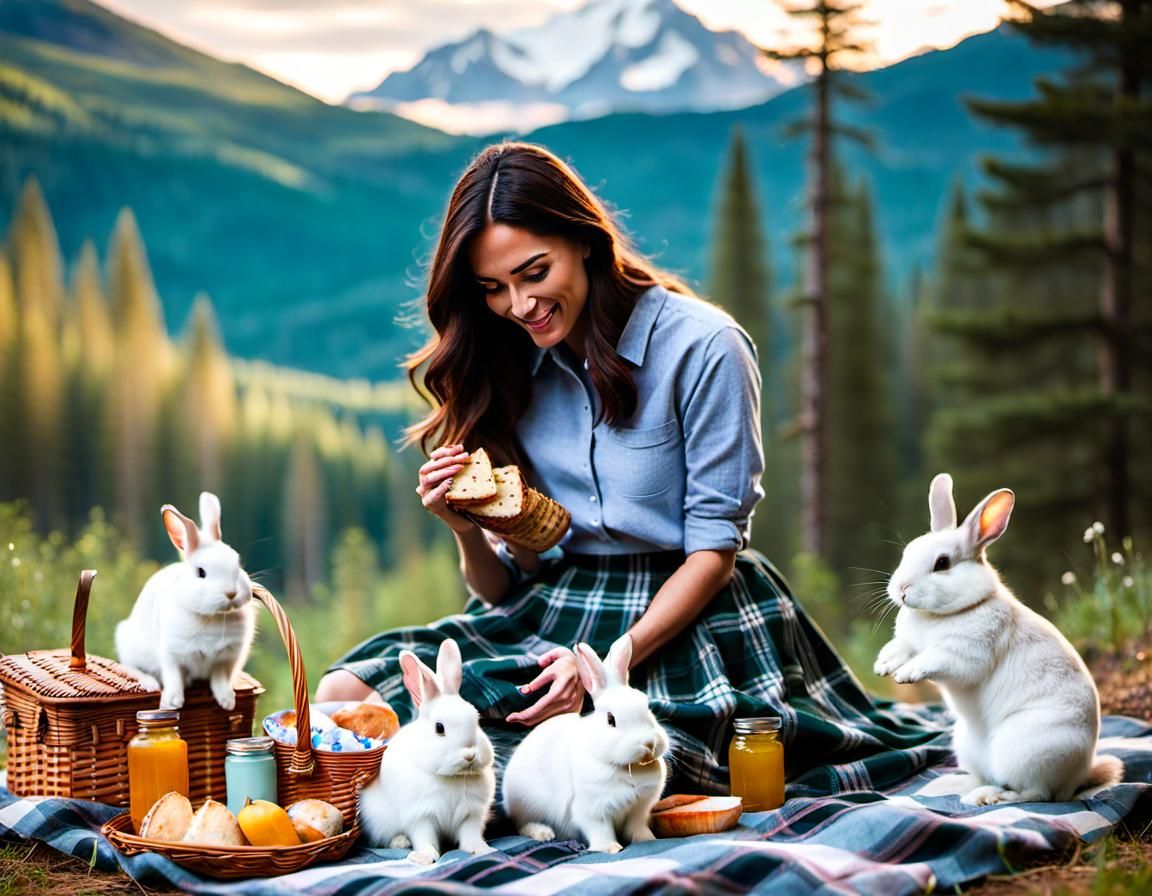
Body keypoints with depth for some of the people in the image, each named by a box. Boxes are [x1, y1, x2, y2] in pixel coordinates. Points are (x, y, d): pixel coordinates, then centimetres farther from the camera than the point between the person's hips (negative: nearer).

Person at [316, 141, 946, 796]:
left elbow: (714, 551, -9)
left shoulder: (701, 345, -7)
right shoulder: (505, 370, 9)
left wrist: (605, 665, -21)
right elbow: (504, 588, 9)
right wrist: (468, 532, -14)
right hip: (549, 618, 5)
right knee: (346, 694, -18)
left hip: (681, 621, -5)